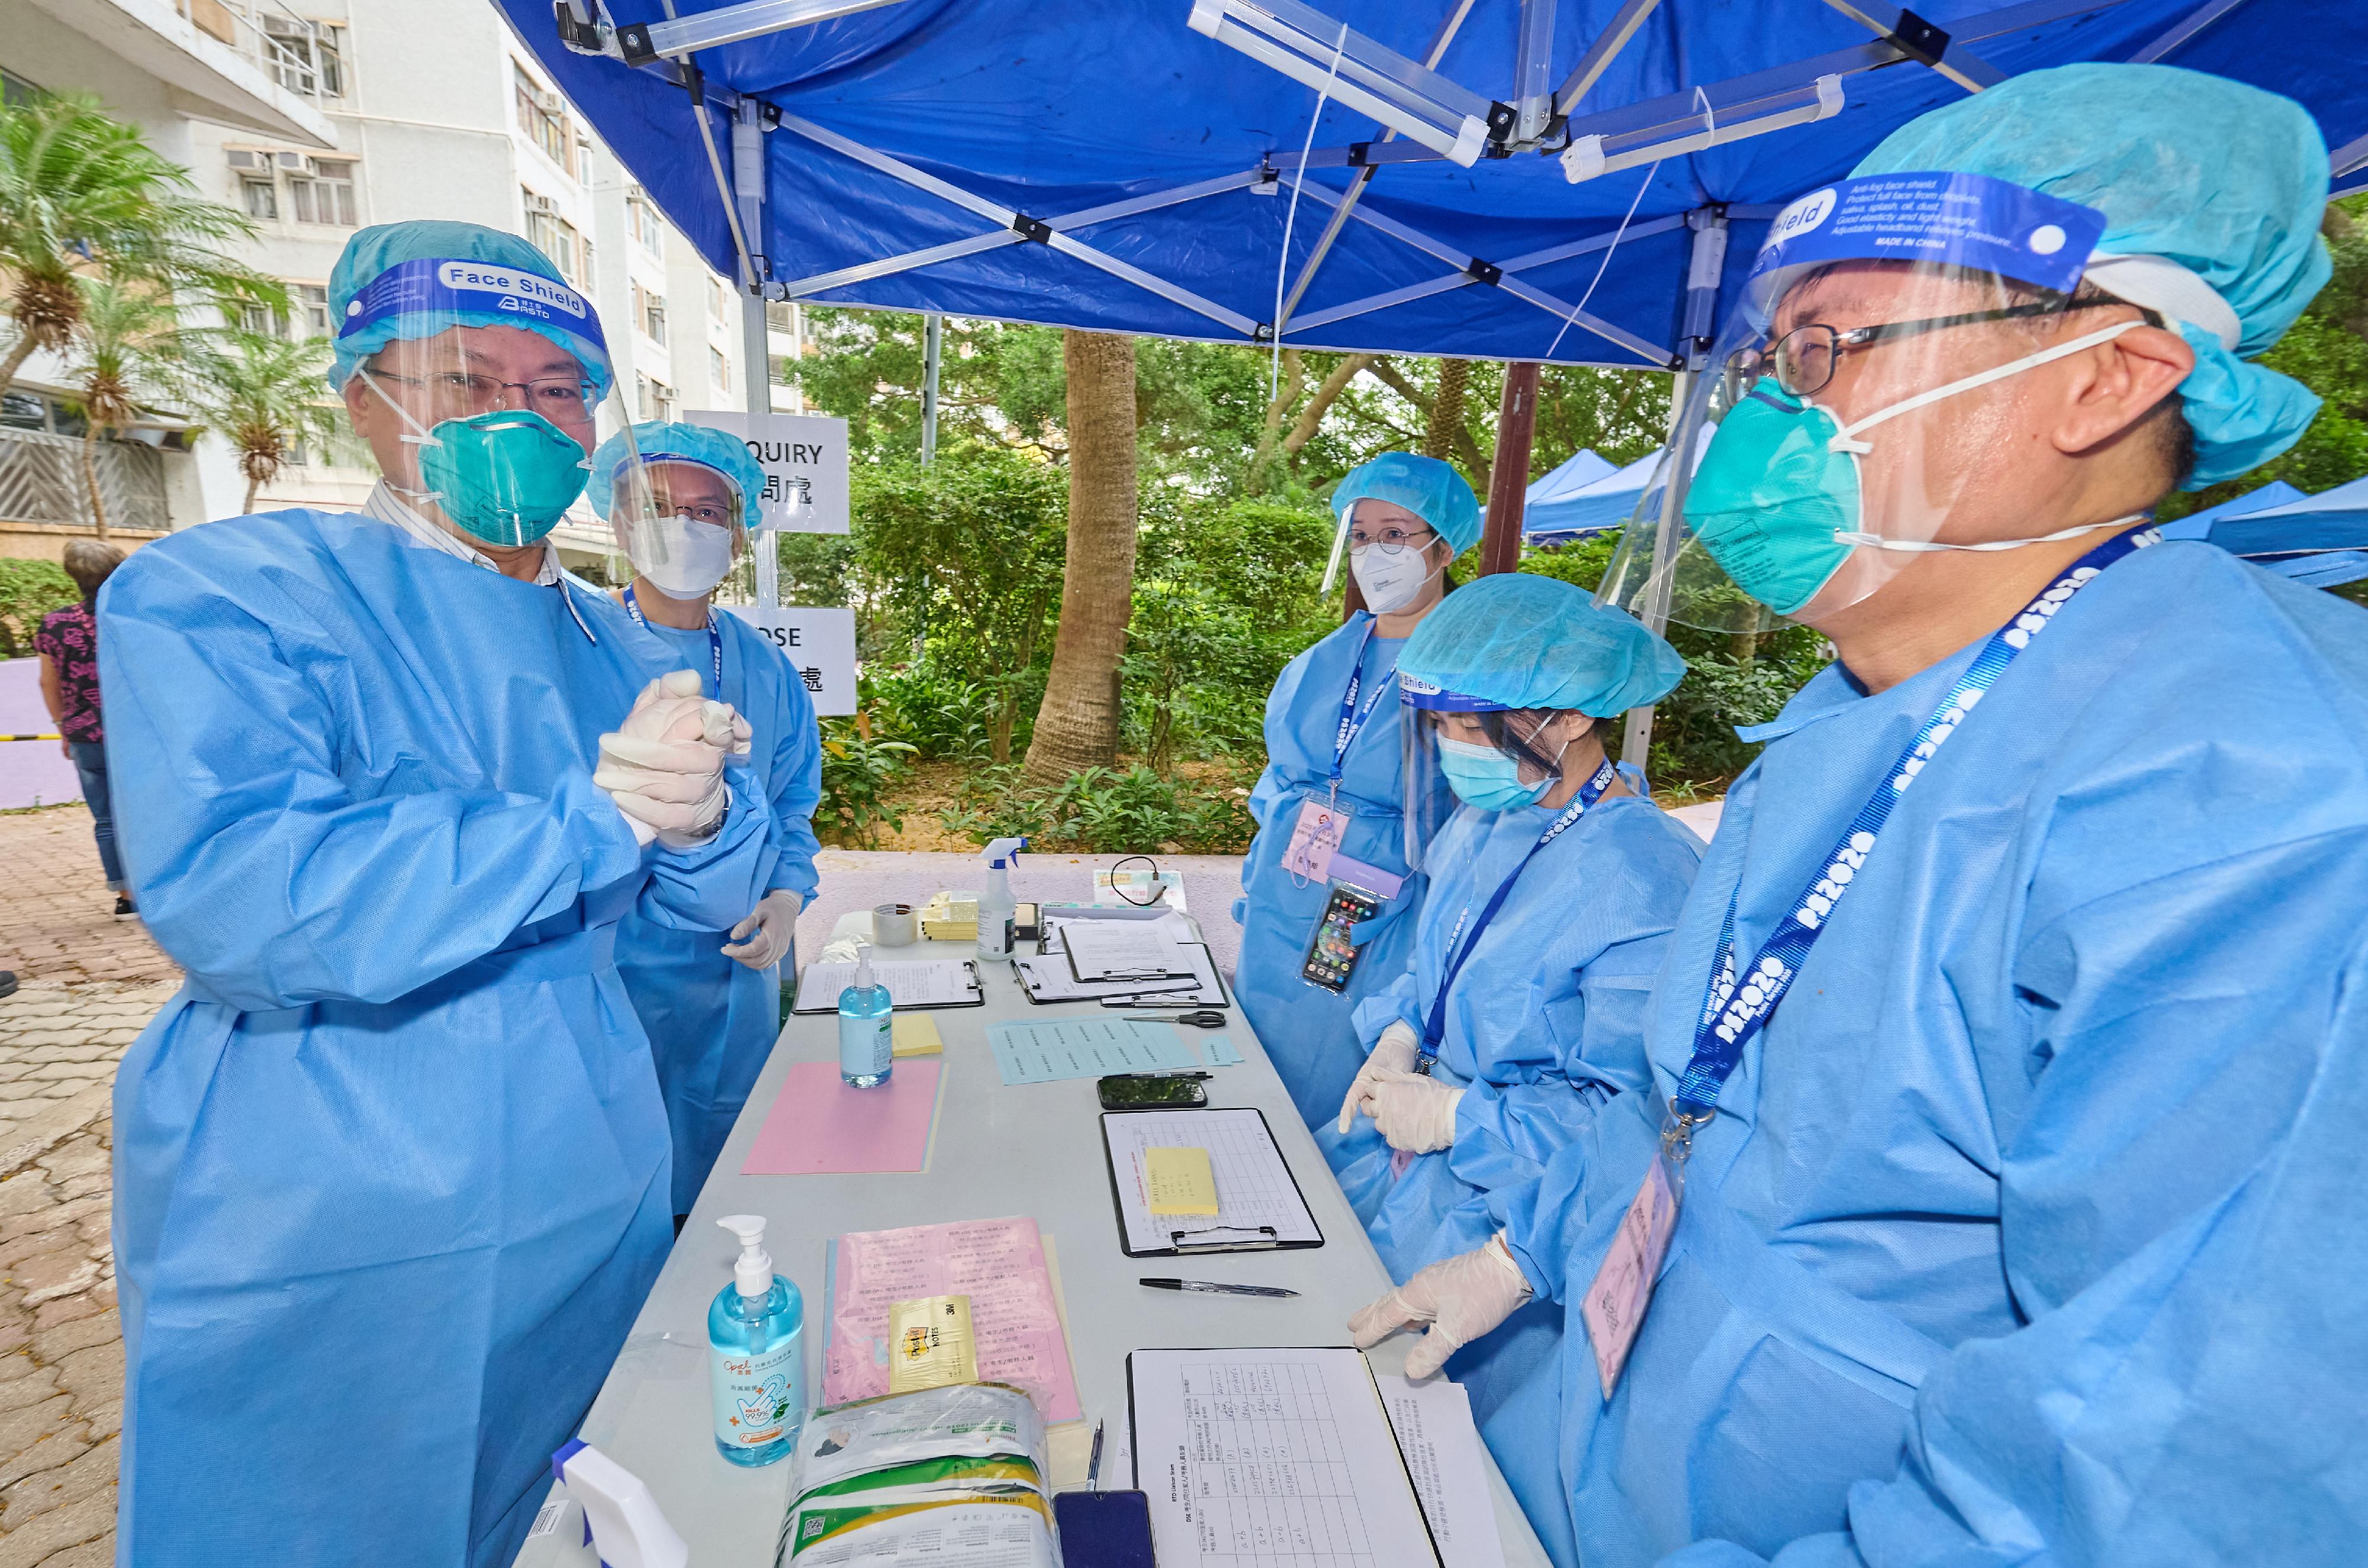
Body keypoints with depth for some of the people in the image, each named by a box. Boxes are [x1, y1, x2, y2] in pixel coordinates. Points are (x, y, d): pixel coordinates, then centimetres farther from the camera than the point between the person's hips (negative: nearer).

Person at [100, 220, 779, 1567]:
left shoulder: (608, 644, 6)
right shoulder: (220, 596, -11)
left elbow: (713, 897, 1)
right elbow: (235, 903, -27)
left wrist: (703, 808, -22)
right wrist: (600, 815, -26)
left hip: (594, 1200, 5)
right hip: (312, 1248, -5)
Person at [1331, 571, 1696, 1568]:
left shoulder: (1647, 883, -26)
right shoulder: (1485, 822, 1)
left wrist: (1458, 1120, -22)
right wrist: (1400, 1032, -3)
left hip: (1513, 1219, -8)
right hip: (1421, 1149, 8)